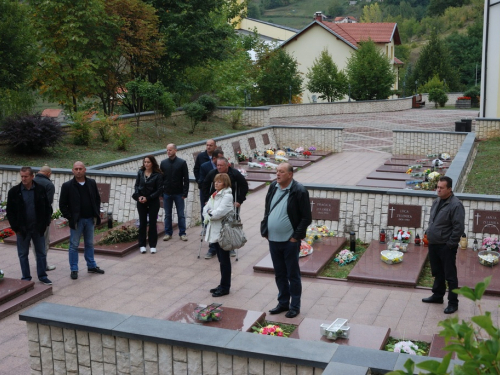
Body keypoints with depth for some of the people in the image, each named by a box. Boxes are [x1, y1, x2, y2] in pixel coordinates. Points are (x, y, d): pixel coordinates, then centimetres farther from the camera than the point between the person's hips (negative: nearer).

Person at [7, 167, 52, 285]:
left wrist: (45, 224, -1)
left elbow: (47, 208, 6)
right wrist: (16, 228, -6)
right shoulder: (14, 192, -5)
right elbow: (10, 212, 0)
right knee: (23, 254, 8)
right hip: (22, 229, -1)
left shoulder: (40, 190, -2)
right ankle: (26, 277, 18)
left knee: (41, 253, 8)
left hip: (38, 228, 1)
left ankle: (42, 275, 20)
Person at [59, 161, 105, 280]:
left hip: (90, 219, 4)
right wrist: (70, 218, -11)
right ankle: (74, 269, 11)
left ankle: (91, 266, 26)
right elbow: (62, 204, -5)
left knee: (90, 244, 14)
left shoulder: (92, 183, 3)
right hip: (76, 220, -4)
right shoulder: (67, 186, -8)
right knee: (74, 245, 3)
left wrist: (96, 214, 4)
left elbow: (97, 199, 12)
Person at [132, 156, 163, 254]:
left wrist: (148, 198, -15)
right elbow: (136, 185, 6)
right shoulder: (140, 172, 3)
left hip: (153, 202, -3)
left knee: (152, 223, 3)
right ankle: (142, 245, 14)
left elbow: (159, 189, -9)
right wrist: (138, 196, -11)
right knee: (142, 223, 7)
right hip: (141, 201, 3)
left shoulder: (158, 175, -8)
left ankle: (152, 245, 11)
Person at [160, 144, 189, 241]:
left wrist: (185, 193, -9)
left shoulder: (182, 163, -3)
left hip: (178, 194, -2)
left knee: (181, 214, 4)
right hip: (167, 193, 2)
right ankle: (168, 233, 17)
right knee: (167, 215, 8)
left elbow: (186, 179, -4)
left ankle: (182, 233, 13)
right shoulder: (163, 163, 4)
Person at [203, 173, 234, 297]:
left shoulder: (227, 196, -12)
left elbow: (220, 211, -22)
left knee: (224, 260, 1)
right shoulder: (214, 195, 14)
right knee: (221, 260, 15)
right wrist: (208, 215, -9)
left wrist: (209, 216, -7)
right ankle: (223, 285, 24)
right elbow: (206, 209, 10)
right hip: (214, 231, 8)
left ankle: (225, 287, 9)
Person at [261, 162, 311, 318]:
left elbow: (306, 218, -11)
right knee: (279, 274, 16)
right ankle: (283, 303, 29)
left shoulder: (299, 191, -13)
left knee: (293, 275, 6)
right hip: (273, 240, 6)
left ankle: (295, 306, 18)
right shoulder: (273, 187, 5)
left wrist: (296, 237, -13)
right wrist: (265, 232, 9)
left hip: (290, 241, -6)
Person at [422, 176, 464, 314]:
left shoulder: (455, 205, -18)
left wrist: (450, 244, -17)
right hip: (433, 244, 8)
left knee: (450, 275, 1)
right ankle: (437, 295, 35)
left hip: (446, 247, -8)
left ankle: (453, 303, 10)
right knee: (437, 273, 21)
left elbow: (458, 227, -19)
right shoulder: (436, 202, 8)